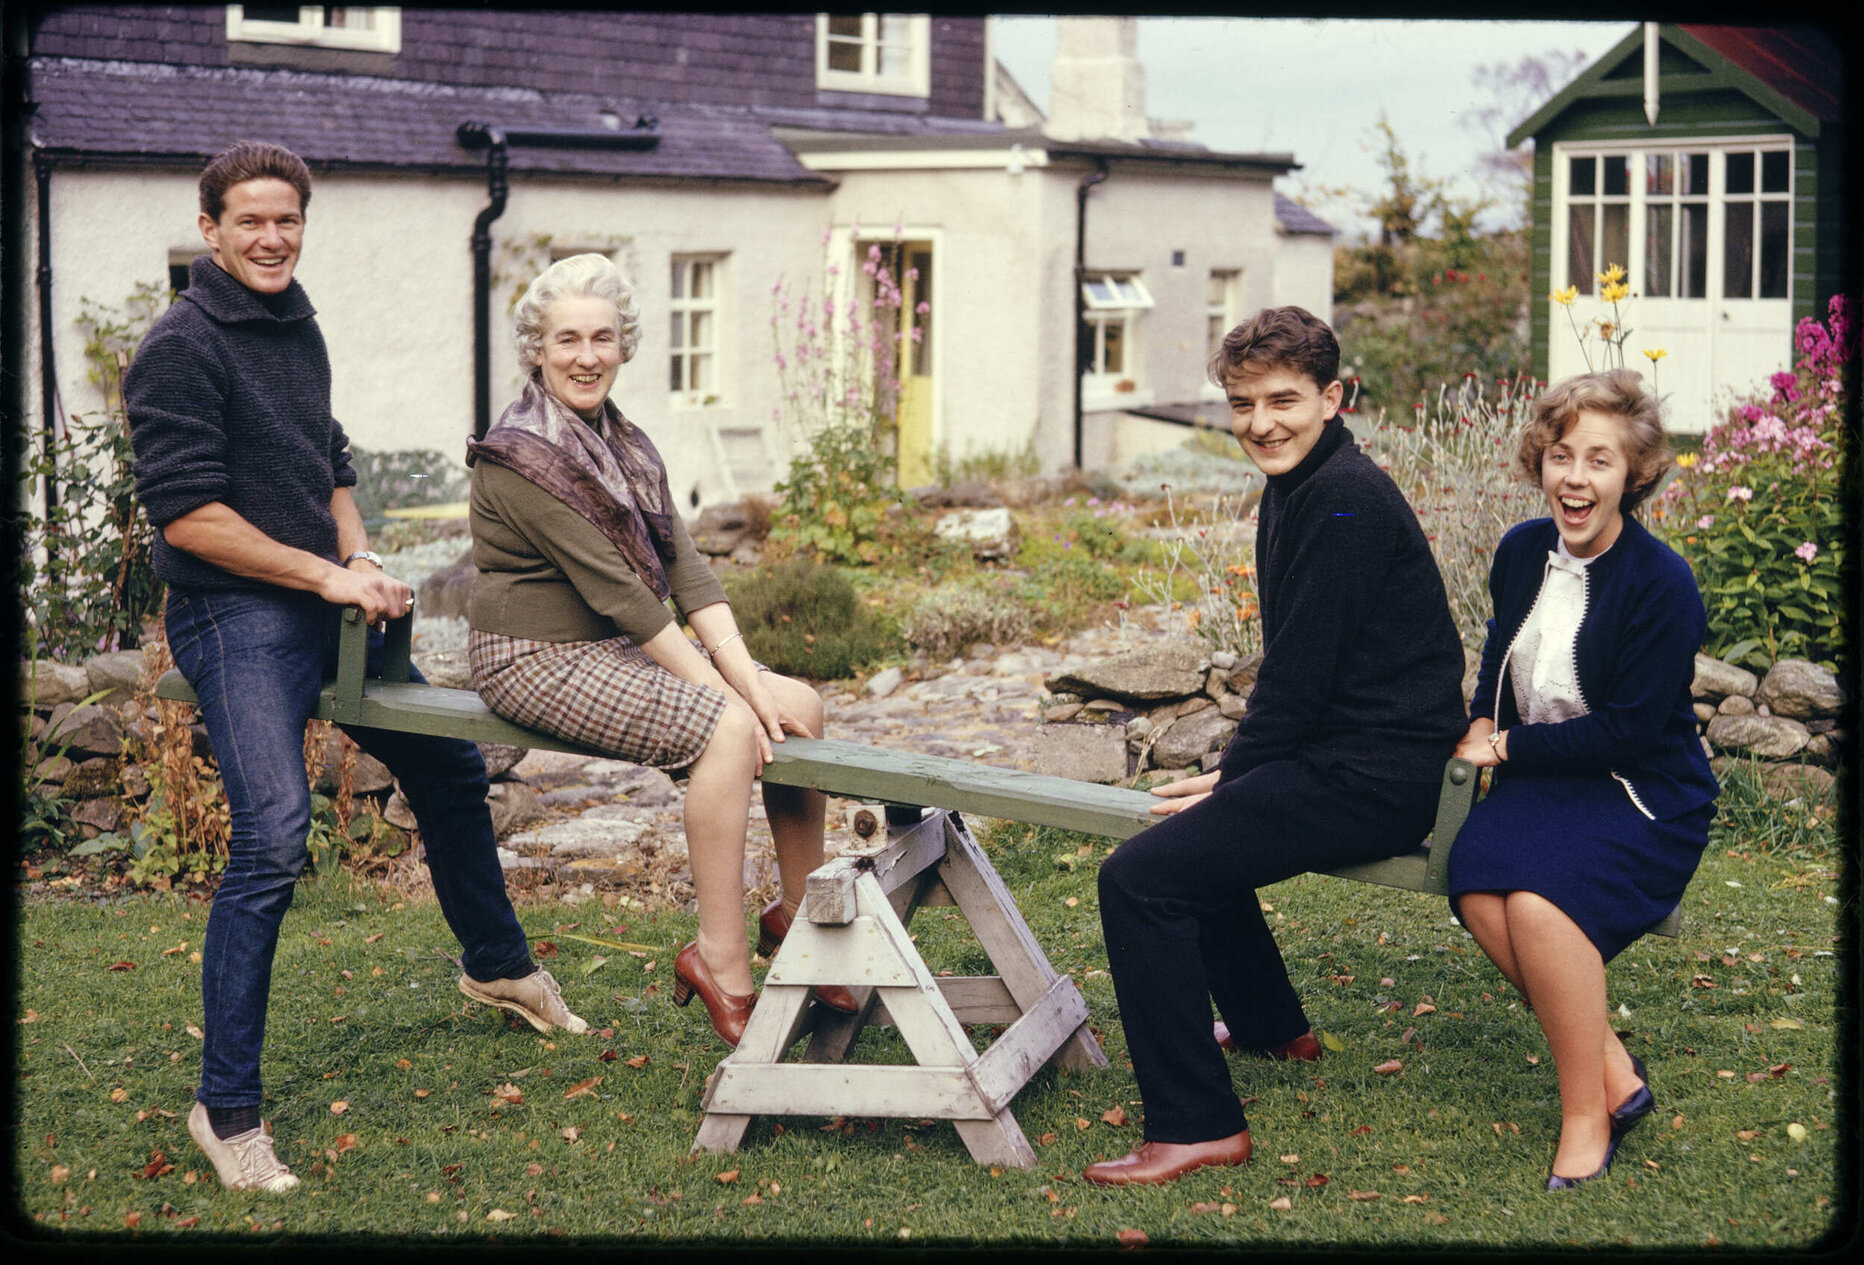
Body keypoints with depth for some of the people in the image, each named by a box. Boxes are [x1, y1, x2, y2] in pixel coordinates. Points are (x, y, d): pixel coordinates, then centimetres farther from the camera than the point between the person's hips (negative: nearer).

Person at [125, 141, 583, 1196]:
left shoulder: (298, 328, 14)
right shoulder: (183, 347, -12)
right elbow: (186, 514, -18)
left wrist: (360, 560, 5)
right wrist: (329, 576, -17)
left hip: (327, 605, 9)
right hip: (237, 617, -9)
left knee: (451, 768, 20)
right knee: (274, 839, -21)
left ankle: (499, 964, 45)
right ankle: (227, 1108, -13)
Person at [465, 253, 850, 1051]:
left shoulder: (623, 446, 11)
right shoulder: (519, 458, -16)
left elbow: (685, 567, 3)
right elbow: (614, 589, -21)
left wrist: (746, 675, -11)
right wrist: (720, 691, -22)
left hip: (617, 647, 8)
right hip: (536, 658, -8)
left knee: (798, 707, -6)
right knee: (727, 731, -27)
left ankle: (798, 914, 4)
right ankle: (720, 960, -21)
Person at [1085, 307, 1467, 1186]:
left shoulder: (1344, 500, -18)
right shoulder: (1297, 487, 14)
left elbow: (1302, 674, -19)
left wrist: (1233, 777, -8)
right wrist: (1238, 768, 11)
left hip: (1375, 777, -11)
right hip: (1344, 756, 11)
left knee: (1141, 876, -20)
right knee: (1193, 833, 34)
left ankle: (1197, 1126, -17)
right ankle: (1271, 1026, 46)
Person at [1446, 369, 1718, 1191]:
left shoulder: (1662, 584, -14)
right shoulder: (1521, 552, 6)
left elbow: (1628, 730, -16)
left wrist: (1508, 748, -11)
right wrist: (1483, 726, 3)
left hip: (1643, 798, -6)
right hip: (1538, 781, 6)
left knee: (1541, 900, -34)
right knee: (1478, 890, -28)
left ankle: (1587, 1122, -19)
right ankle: (1613, 1073, -15)